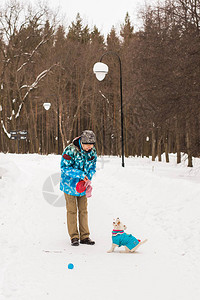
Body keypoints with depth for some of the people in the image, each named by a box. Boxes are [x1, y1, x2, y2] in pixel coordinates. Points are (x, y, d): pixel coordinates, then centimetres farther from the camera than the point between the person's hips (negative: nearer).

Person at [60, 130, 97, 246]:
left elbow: (92, 167, 6)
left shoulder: (92, 151, -6)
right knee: (72, 210, 0)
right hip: (70, 184, -5)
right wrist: (80, 174, -27)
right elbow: (65, 168, -21)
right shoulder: (71, 150, -24)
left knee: (83, 210, 8)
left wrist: (88, 177, -13)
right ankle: (74, 237, 6)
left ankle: (85, 236, 13)